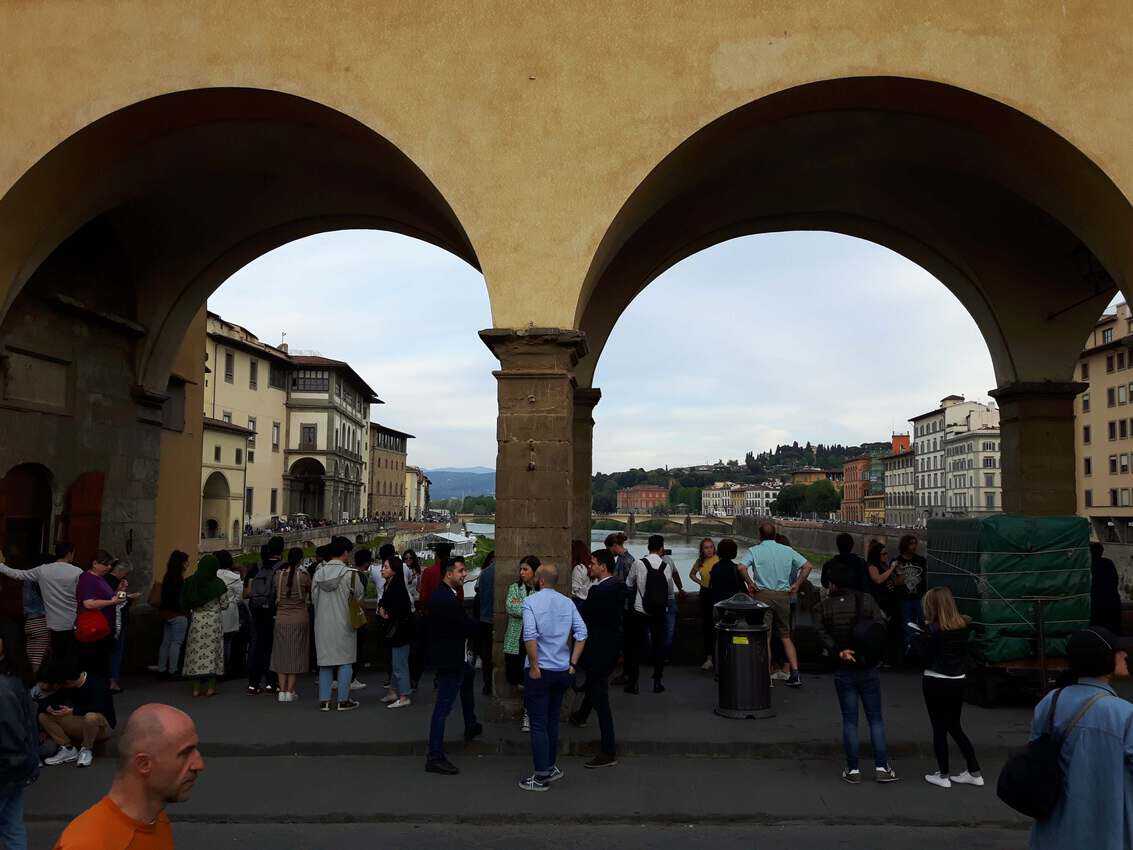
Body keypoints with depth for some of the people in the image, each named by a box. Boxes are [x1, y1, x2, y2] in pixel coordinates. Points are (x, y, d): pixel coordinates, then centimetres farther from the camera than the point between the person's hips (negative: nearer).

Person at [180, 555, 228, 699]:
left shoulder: (190, 582, 0)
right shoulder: (218, 584, -7)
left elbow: (184, 604, 3)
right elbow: (224, 604, -3)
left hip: (196, 621, 2)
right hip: (213, 621, -2)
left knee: (196, 651, 7)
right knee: (212, 651, 5)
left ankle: (196, 688, 8)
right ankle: (211, 687, 6)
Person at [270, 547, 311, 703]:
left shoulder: (279, 575, -2)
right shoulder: (303, 575, -10)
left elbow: (276, 597, 8)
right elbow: (310, 594, 4)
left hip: (281, 619, 3)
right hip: (299, 618, -3)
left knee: (282, 654, 10)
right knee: (296, 654, 5)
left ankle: (282, 691, 10)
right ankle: (290, 691, 5)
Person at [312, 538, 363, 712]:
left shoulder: (318, 572, -1)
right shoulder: (350, 573, -14)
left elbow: (314, 596, 6)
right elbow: (359, 595, -2)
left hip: (322, 623, 4)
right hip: (343, 623, -4)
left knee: (325, 661, 11)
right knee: (345, 661, 6)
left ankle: (324, 700, 13)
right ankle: (343, 700, 7)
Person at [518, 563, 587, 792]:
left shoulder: (531, 601, -10)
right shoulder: (568, 602, 5)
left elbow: (530, 636, -23)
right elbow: (582, 634, -2)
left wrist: (534, 667, -15)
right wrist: (572, 664, 3)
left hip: (540, 671, -5)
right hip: (563, 671, 6)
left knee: (538, 724, 1)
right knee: (553, 721, 19)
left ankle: (542, 777, 5)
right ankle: (551, 767, 27)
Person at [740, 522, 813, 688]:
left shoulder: (754, 551, -3)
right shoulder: (787, 550, 6)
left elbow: (741, 568, -18)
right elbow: (808, 566, 3)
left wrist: (750, 584, -5)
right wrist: (796, 585, 6)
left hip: (763, 595, -3)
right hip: (783, 595, 3)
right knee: (785, 636, 13)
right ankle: (795, 673, 5)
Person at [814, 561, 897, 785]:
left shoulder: (823, 607, -3)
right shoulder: (867, 600, -4)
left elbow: (822, 634, -12)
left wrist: (839, 652, -16)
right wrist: (875, 655, -4)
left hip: (843, 671, 0)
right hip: (868, 668, 0)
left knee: (849, 720, 7)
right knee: (876, 718, 10)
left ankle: (852, 770, 10)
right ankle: (881, 767, 10)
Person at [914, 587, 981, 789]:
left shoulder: (933, 629, -17)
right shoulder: (962, 626, 1)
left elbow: (925, 657, -14)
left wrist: (918, 636, 1)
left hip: (936, 682, -6)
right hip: (958, 681, 6)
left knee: (939, 728, 6)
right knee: (955, 727, 19)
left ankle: (943, 775, 13)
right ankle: (974, 773, 20)